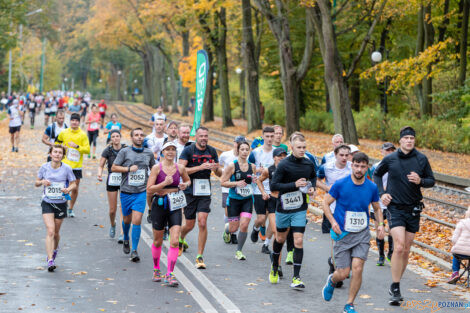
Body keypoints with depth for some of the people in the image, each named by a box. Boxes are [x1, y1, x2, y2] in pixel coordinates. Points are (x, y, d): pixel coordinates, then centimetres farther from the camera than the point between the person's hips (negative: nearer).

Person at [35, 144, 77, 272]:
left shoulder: (66, 168, -5)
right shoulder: (44, 167, -3)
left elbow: (73, 184, 4)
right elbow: (36, 183, 8)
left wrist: (68, 189, -18)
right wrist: (42, 182, -14)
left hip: (61, 204, 1)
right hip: (47, 203, -1)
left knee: (56, 233, 13)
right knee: (50, 231, -16)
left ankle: (55, 249, 46)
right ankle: (50, 260, -17)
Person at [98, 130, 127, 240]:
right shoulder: (108, 150, -3)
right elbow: (101, 166, -1)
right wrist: (100, 174, -21)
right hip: (112, 181, 0)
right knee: (112, 210, 4)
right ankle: (112, 225, 36)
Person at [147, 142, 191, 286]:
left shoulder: (180, 168, 3)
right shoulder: (157, 168, -5)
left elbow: (188, 180, 23)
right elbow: (149, 189, -9)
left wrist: (185, 185, 1)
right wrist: (165, 183, -20)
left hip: (175, 207, 1)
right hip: (159, 205, -1)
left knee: (174, 242, -12)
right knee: (158, 242, 12)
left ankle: (170, 274, -9)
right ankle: (156, 269, 35)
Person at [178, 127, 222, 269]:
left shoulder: (212, 151, 5)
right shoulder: (188, 150, -6)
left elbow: (220, 174, 12)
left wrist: (216, 169, -12)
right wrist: (200, 167, -24)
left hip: (205, 192, 2)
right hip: (190, 191, -2)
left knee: (202, 223, -11)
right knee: (190, 225, 7)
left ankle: (200, 257, -4)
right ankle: (180, 239, 43)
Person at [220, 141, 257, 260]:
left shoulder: (252, 166, 3)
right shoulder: (232, 166, -8)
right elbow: (222, 182, -7)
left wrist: (254, 180, -4)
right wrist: (236, 183, -20)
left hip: (247, 200, 2)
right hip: (234, 200, -2)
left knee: (244, 225, -12)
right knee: (234, 228, 3)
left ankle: (239, 251, 4)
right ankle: (227, 229, 43)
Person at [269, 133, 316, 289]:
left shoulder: (309, 164, -1)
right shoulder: (284, 164, -14)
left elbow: (313, 177, 22)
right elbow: (274, 185, -17)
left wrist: (312, 188, 2)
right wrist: (294, 185, -23)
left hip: (300, 209, 2)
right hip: (283, 207, -1)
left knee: (298, 241, -8)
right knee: (280, 239, 16)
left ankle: (296, 277, -4)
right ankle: (274, 268, 42)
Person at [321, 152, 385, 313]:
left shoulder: (372, 187, 1)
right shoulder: (340, 184, -7)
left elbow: (377, 208, 17)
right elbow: (325, 203, 1)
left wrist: (380, 224, 0)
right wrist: (333, 221, -13)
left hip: (362, 234, 2)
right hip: (343, 234, -2)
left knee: (357, 268, -13)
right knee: (343, 273, -3)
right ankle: (332, 281, 36)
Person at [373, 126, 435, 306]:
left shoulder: (421, 159, -1)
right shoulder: (390, 159, -3)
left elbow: (431, 181, 7)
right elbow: (377, 174, 14)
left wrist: (420, 181, -15)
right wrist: (382, 193, 1)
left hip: (413, 210, 3)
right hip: (395, 208, -3)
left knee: (406, 250, 8)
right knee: (399, 247, -16)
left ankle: (395, 286, 22)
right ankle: (395, 289, -9)